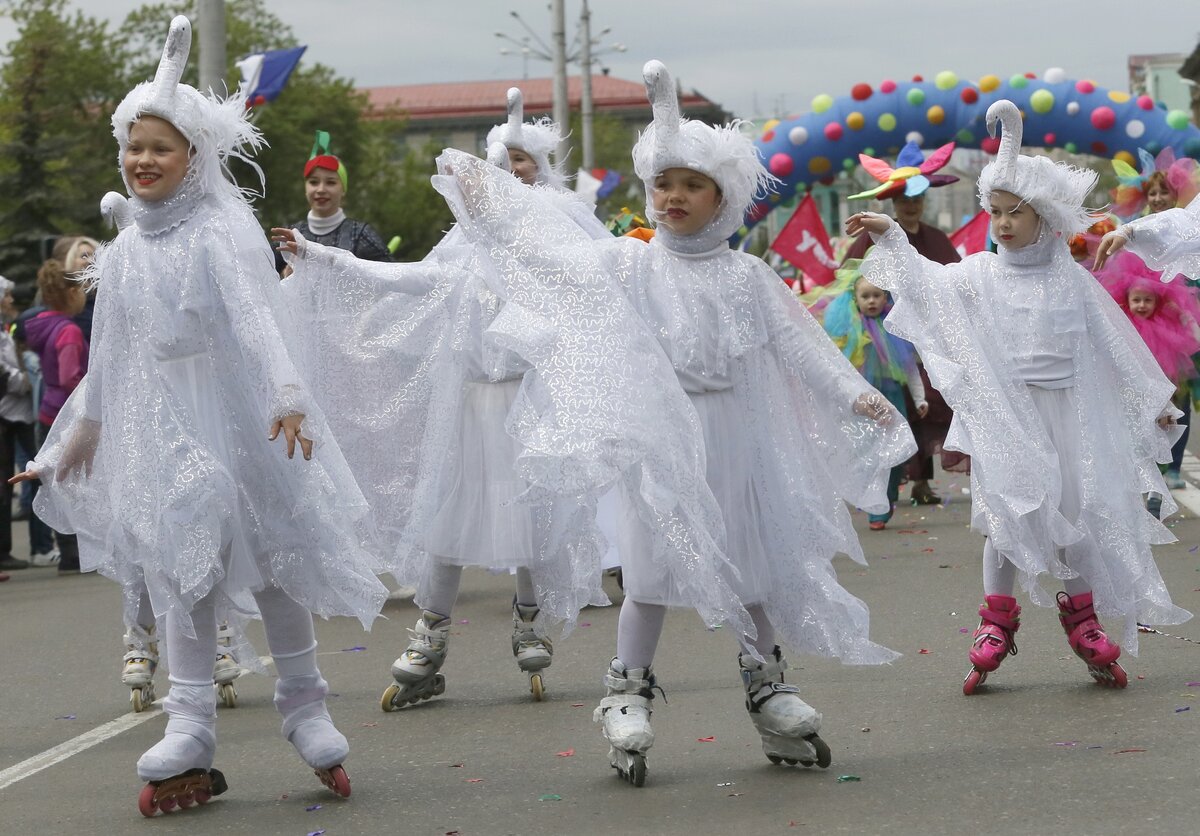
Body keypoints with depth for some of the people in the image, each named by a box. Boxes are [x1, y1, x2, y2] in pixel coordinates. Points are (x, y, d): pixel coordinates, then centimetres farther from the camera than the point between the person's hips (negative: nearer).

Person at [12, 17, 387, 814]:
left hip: (235, 420, -5)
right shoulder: (125, 253, 9)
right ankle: (191, 736, 4)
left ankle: (306, 709, 18)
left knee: (273, 563, 3)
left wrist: (288, 397, -36)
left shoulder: (223, 231, -9)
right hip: (159, 432, 5)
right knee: (180, 574, 3)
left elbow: (258, 318, -23)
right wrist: (82, 428, 26)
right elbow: (110, 354, 20)